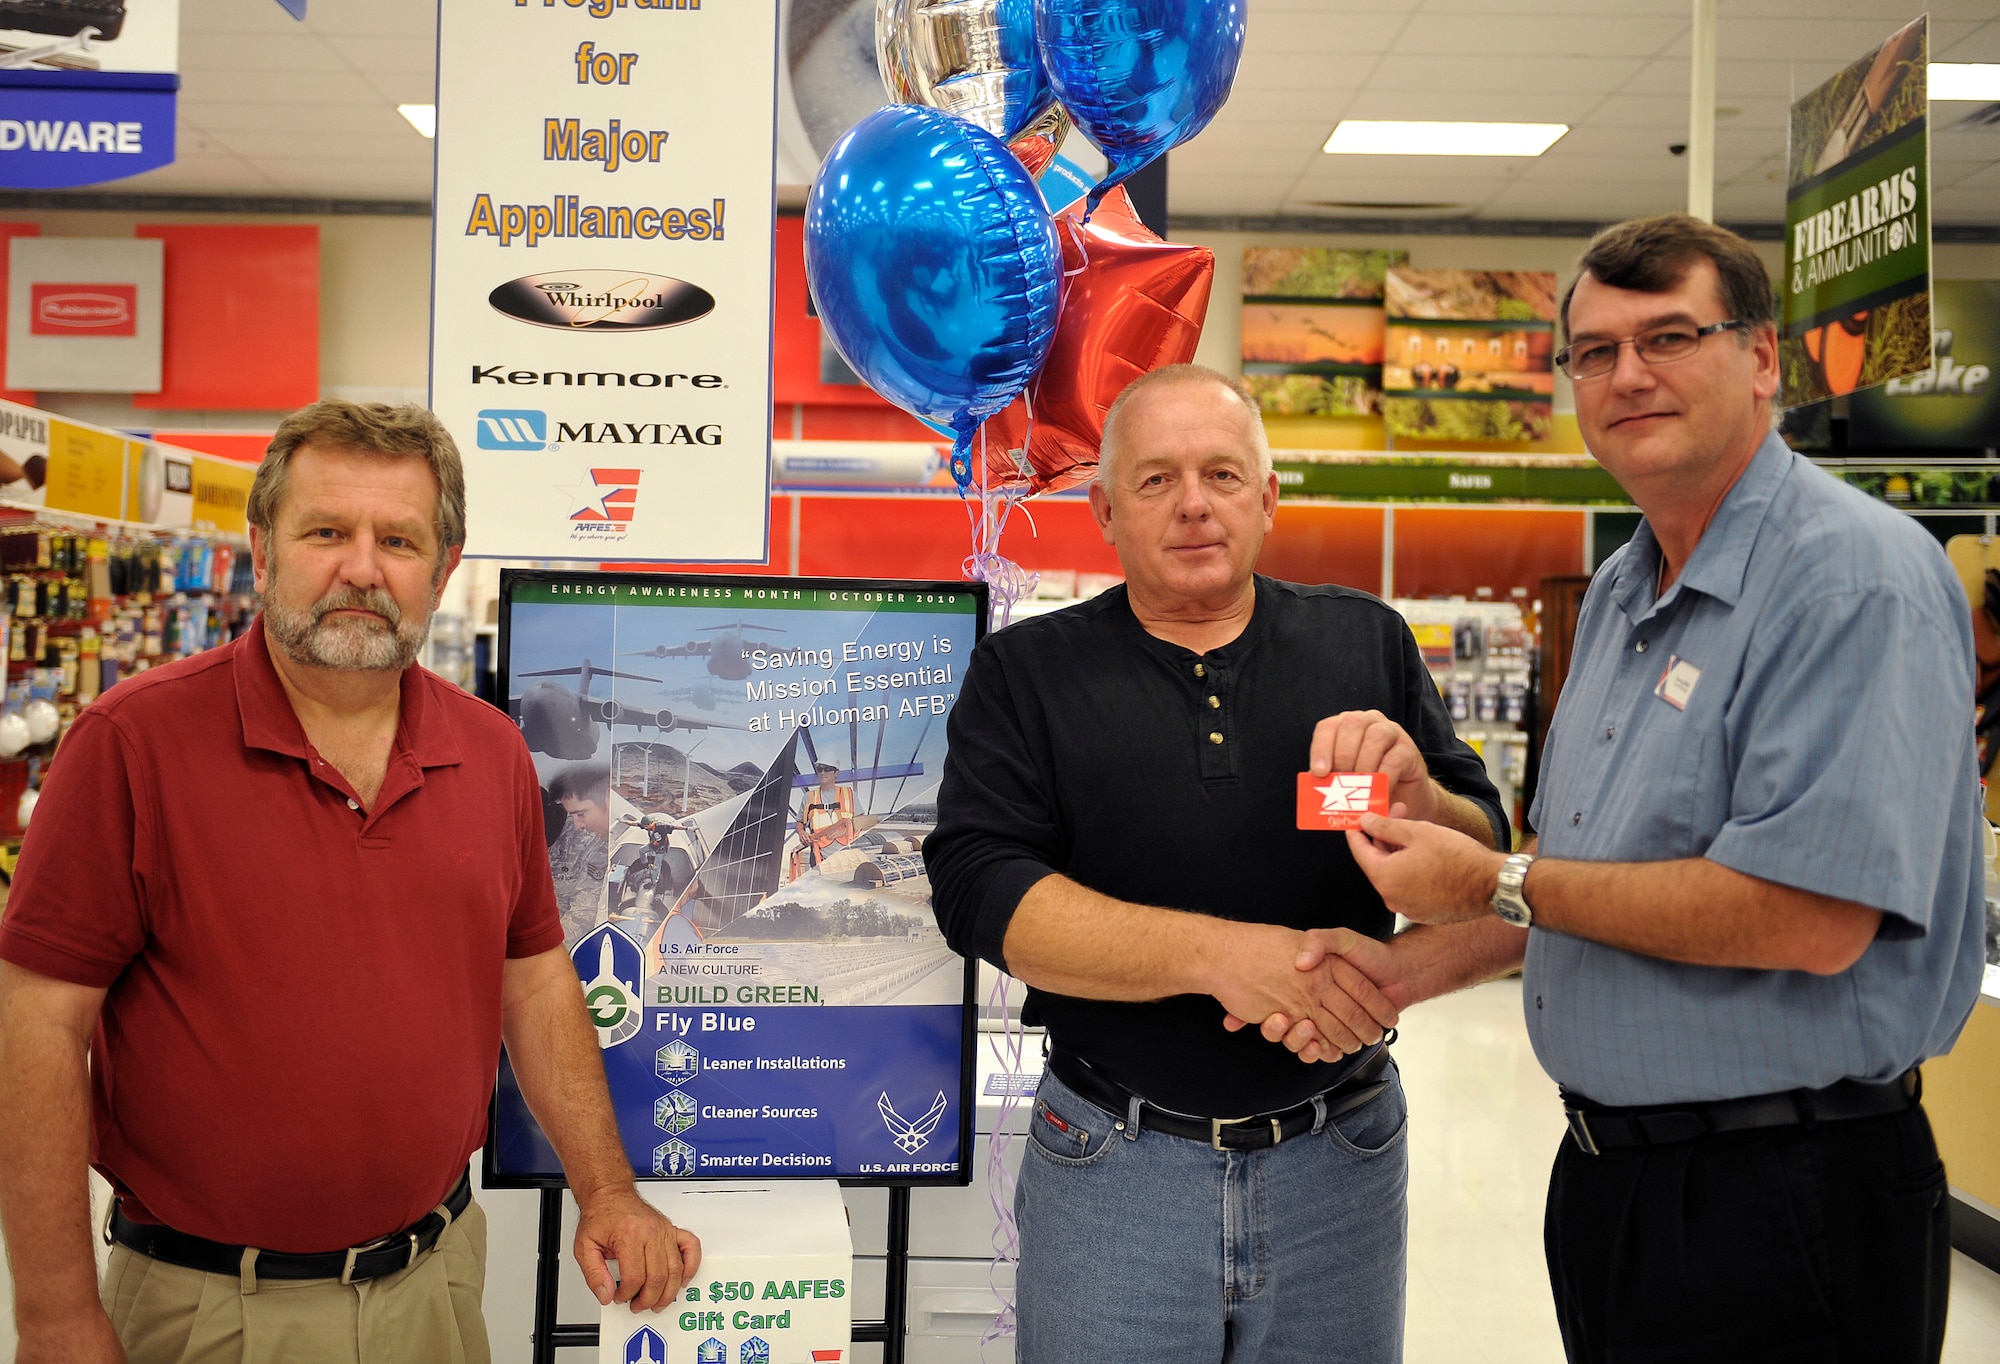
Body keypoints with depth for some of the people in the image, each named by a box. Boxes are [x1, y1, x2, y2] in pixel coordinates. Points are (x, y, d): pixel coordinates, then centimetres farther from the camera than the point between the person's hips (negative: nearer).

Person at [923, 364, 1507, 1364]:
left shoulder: (1367, 643, 4)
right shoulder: (1026, 671, -1)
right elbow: (978, 888, -13)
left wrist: (1418, 804, -18)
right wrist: (1217, 952, -23)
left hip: (1340, 1164, 2)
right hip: (1108, 1165, -1)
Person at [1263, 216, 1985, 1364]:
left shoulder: (1856, 577, -19)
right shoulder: (1621, 593, 10)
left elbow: (1812, 917, -29)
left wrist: (1497, 885, -20)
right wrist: (1408, 969, 4)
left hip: (1783, 1203, -8)